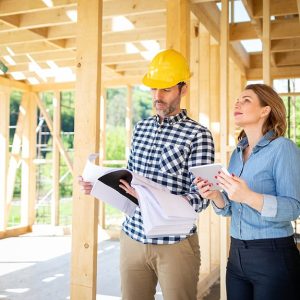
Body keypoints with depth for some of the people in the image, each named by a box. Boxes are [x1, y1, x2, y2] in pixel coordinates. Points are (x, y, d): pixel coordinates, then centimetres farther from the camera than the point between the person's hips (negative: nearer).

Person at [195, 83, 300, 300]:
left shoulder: (283, 148, -11)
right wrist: (215, 195, -8)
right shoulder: (238, 153, 9)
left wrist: (248, 196, -31)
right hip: (237, 255, 6)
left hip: (274, 256, -6)